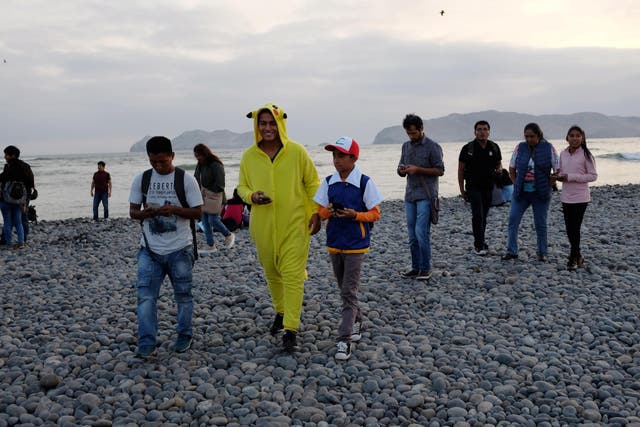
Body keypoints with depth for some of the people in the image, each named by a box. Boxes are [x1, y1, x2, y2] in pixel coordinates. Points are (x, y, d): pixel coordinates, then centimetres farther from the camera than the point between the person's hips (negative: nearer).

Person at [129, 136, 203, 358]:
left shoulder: (186, 179, -4)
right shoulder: (141, 179, 3)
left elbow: (198, 212, -5)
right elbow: (132, 211, 7)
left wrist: (174, 209, -21)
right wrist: (145, 213, -16)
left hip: (180, 250, -1)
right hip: (150, 250, 2)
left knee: (183, 294, 11)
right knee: (146, 296, -6)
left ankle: (184, 335, 29)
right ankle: (146, 345, -3)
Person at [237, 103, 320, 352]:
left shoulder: (297, 151, -6)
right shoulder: (249, 156, 0)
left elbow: (312, 183, 2)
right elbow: (242, 186, 10)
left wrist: (316, 212, -5)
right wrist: (252, 196, -12)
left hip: (295, 224, -3)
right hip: (263, 226, 3)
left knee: (292, 275, -6)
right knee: (272, 273, 17)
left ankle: (291, 329, -2)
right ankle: (281, 312, 41)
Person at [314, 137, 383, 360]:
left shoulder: (365, 183, -10)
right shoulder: (328, 182, 3)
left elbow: (375, 214, -6)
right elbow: (321, 211, 8)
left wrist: (355, 215, -21)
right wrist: (328, 212, -14)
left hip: (355, 244, -5)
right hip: (334, 243, 5)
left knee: (348, 292, -7)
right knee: (345, 290, 18)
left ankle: (344, 340, -6)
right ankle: (356, 321, 40)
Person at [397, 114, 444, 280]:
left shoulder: (432, 147, -6)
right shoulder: (406, 146, 14)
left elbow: (440, 170, -8)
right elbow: (401, 171, 19)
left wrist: (418, 169, -17)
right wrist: (402, 170, -5)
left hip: (426, 196, -6)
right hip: (410, 195, 6)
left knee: (421, 232, -11)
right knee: (412, 235, 8)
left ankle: (426, 269, -1)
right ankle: (415, 268, 16)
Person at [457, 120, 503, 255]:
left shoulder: (494, 147, 5)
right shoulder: (468, 148, -6)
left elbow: (499, 163, 18)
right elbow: (461, 170, -2)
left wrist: (499, 169, -8)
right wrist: (462, 189, -4)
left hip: (489, 188, 4)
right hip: (473, 187, -4)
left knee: (484, 216, 12)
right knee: (477, 215, -13)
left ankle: (480, 241, 27)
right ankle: (478, 245, -10)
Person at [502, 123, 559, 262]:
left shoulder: (549, 148, -5)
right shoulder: (520, 148, 1)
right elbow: (512, 168, 12)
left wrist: (548, 185, -6)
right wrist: (516, 184, 3)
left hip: (540, 194, -2)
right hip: (521, 193, 2)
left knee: (540, 224, 7)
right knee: (513, 220, -3)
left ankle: (542, 253, 19)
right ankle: (511, 251, 5)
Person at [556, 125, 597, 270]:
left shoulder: (586, 155, -10)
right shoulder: (563, 154, 5)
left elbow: (593, 176, -10)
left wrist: (571, 177, -18)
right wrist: (559, 176, -8)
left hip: (580, 197, -5)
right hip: (566, 197, 5)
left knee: (575, 228, -2)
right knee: (569, 229, 10)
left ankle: (574, 258, 12)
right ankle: (578, 256, 27)